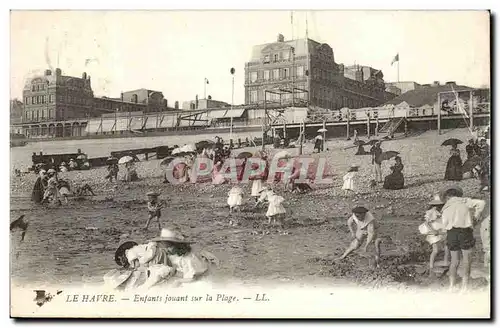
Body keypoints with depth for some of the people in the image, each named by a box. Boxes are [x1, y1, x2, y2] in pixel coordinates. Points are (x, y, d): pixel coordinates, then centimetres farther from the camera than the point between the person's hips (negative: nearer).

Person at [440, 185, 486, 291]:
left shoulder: (445, 208, 15)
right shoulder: (464, 201, 7)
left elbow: (445, 224, 6)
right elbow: (481, 203, -2)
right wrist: (475, 217, 9)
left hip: (451, 233, 3)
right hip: (465, 231, -3)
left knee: (454, 261, 13)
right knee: (467, 260, 3)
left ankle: (451, 286, 4)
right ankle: (464, 286, -6)